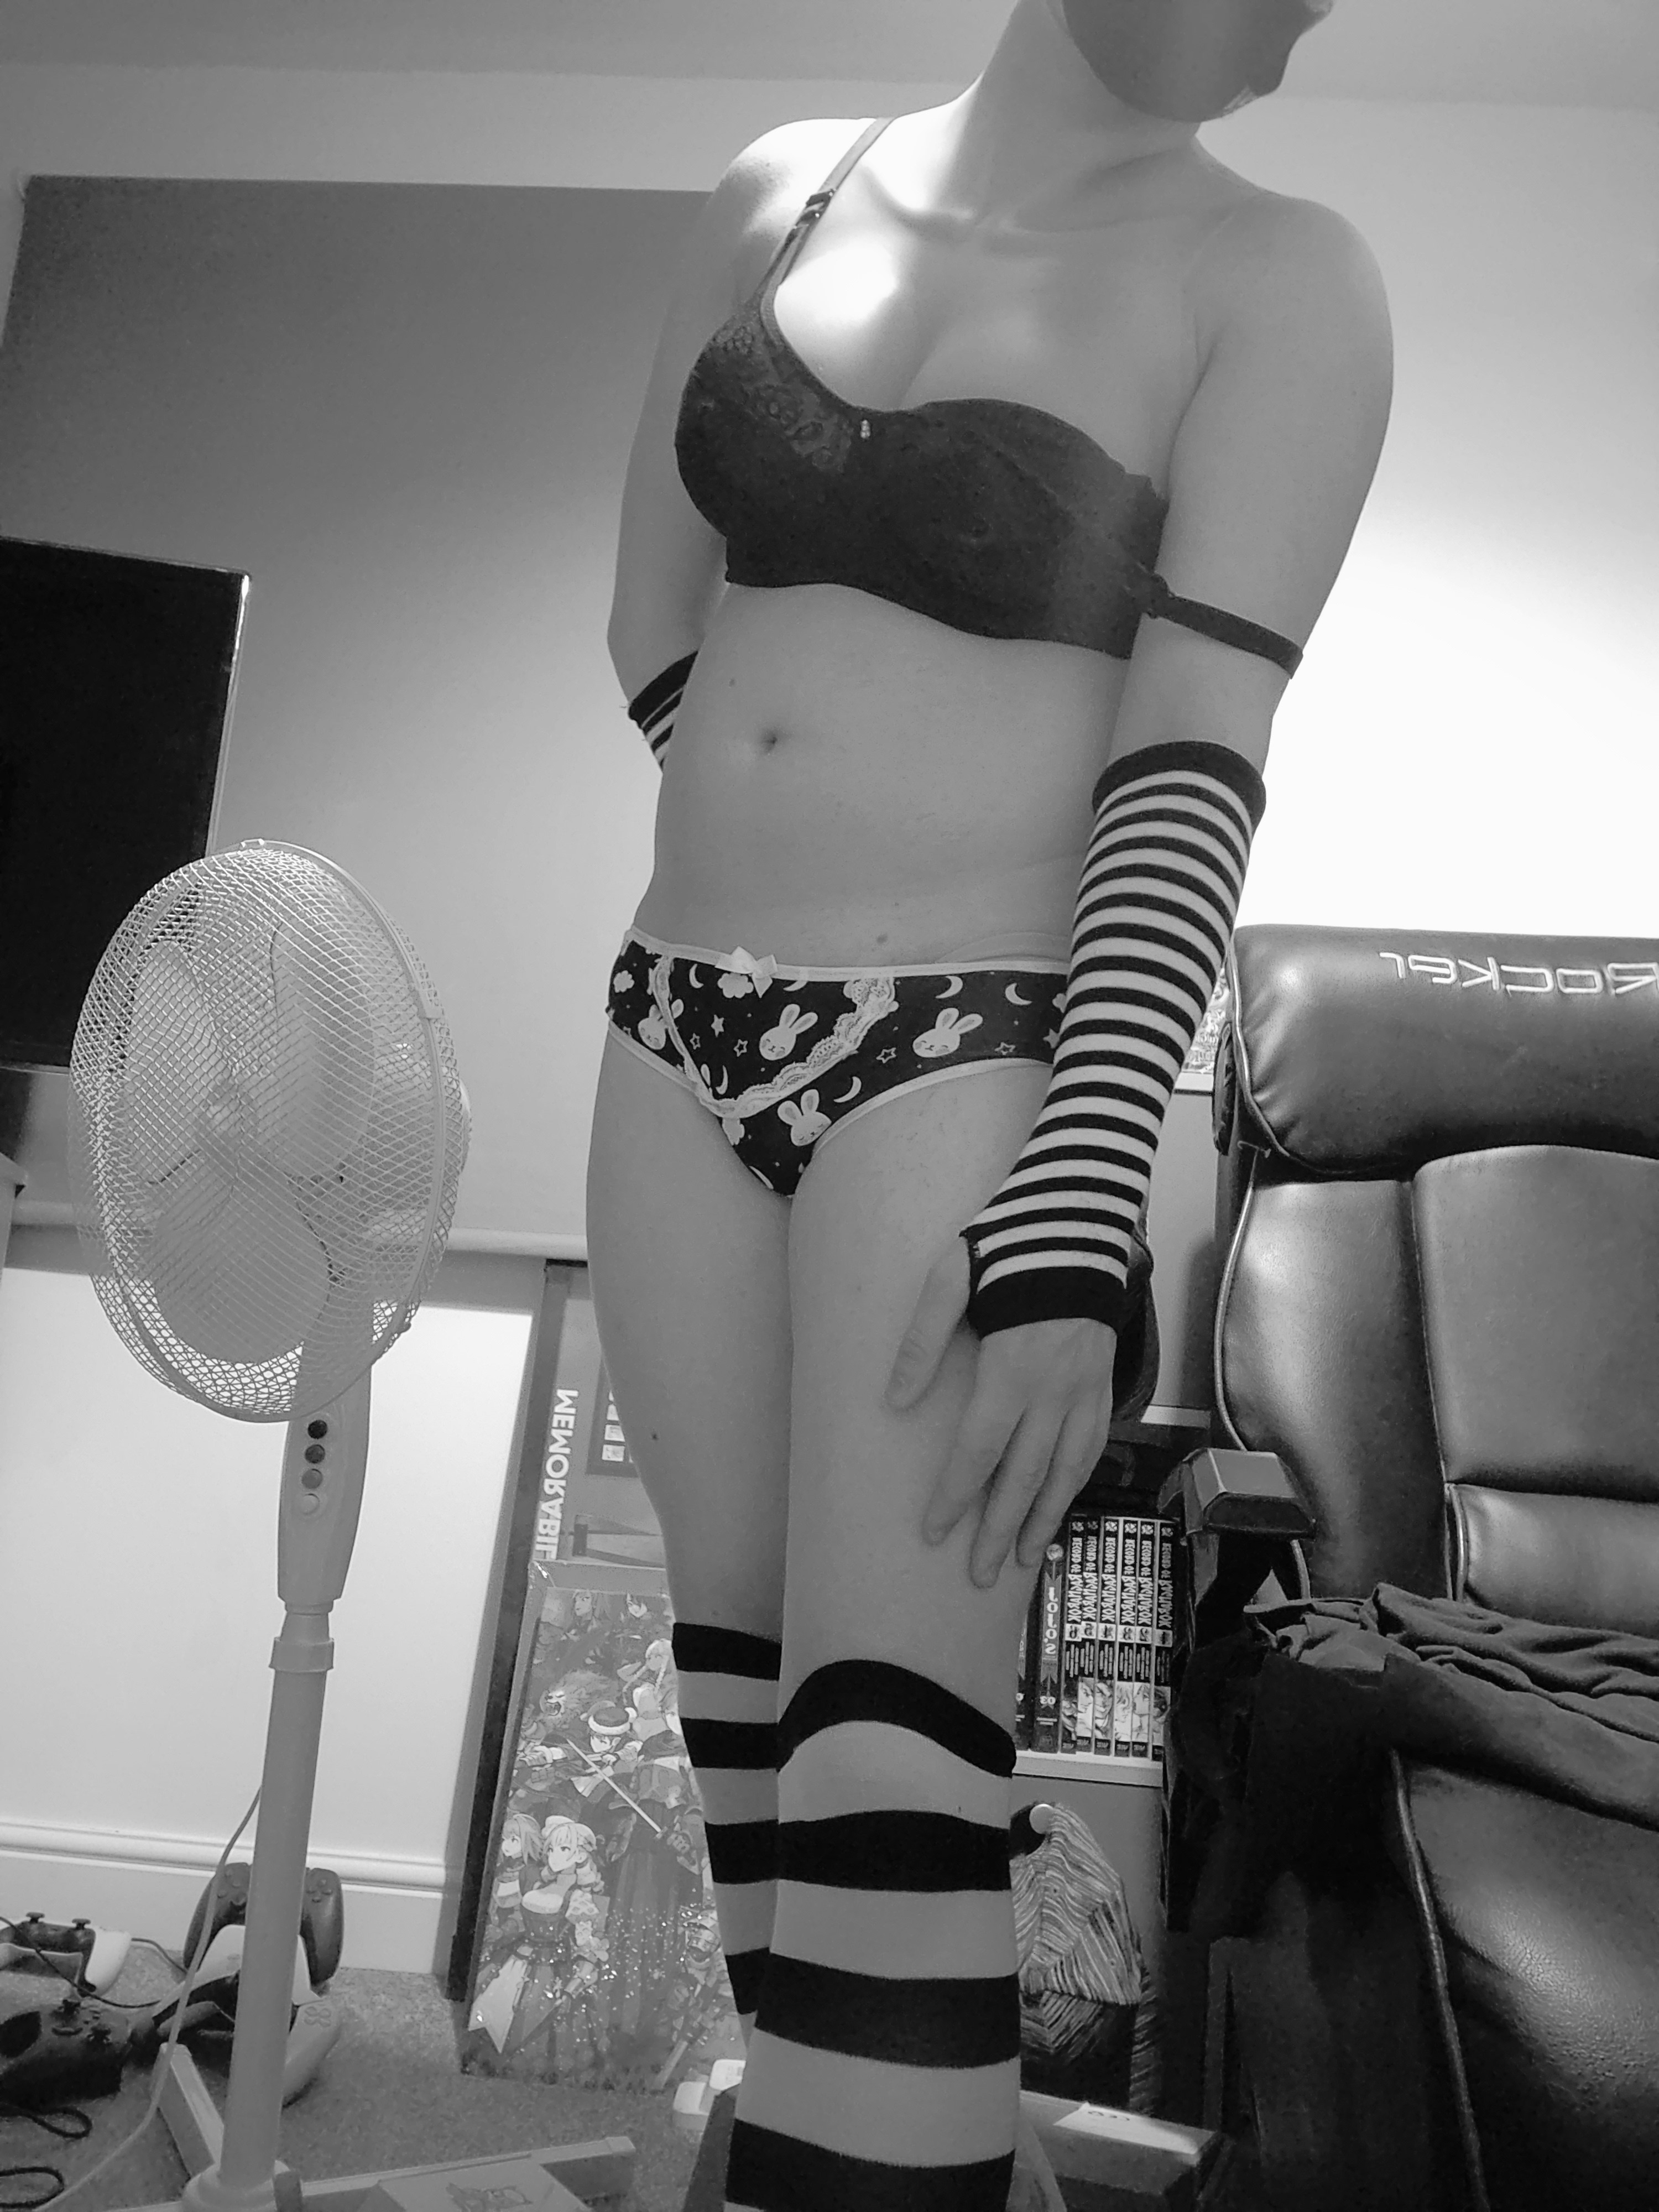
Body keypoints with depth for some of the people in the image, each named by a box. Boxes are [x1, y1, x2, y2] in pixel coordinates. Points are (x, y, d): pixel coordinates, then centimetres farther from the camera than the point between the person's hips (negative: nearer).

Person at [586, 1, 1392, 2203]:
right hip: (679, 1029, 5)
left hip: (967, 1054, -4)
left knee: (894, 1751, -10)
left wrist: (1068, 1246, -20)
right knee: (740, 1671, 11)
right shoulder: (779, 193, 14)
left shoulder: (1277, 277, 0)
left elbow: (1197, 772, -12)